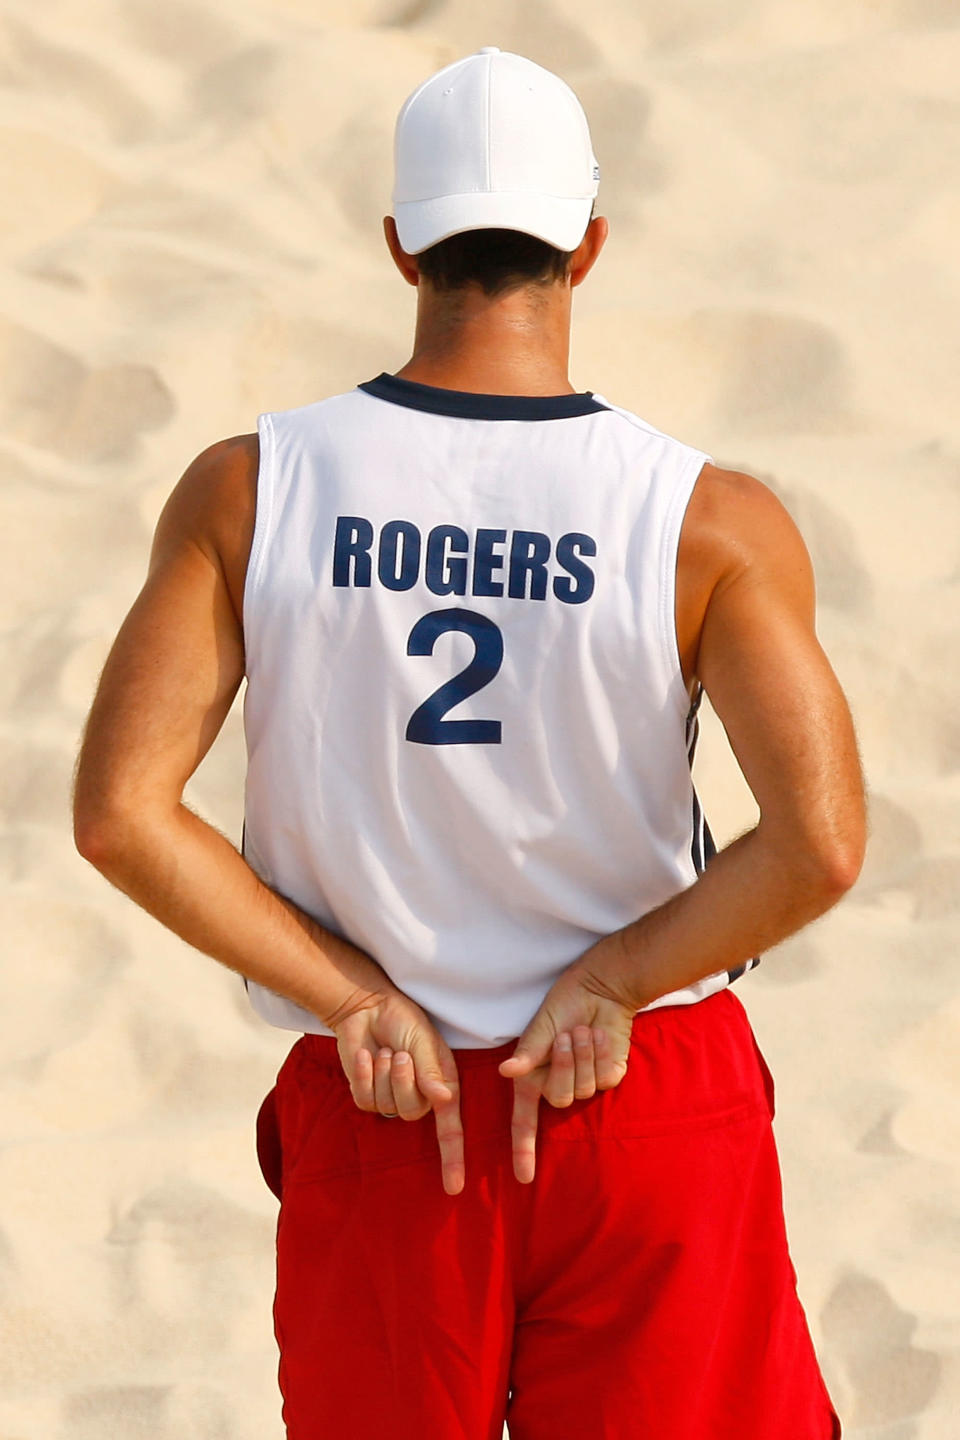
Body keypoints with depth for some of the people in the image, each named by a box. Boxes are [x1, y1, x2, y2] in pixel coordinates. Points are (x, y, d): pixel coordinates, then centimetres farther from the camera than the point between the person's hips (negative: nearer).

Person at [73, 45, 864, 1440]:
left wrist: (355, 999, -7)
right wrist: (609, 981, -8)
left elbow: (120, 813, -13)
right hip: (652, 1102, -1)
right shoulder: (714, 522, -12)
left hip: (377, 1110, 2)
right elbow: (820, 846, -21)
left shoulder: (248, 488, -7)